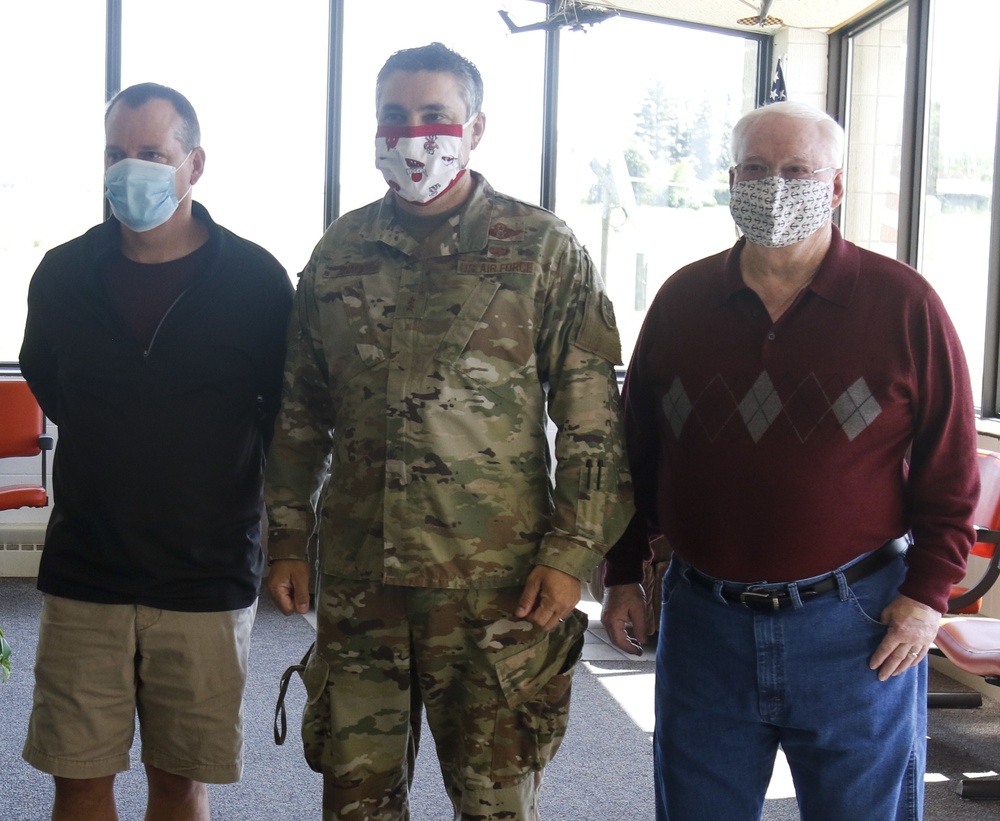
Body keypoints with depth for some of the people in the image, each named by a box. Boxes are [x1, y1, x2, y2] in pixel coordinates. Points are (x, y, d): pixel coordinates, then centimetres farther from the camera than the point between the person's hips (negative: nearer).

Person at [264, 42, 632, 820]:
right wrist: (288, 537, 11)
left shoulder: (542, 249, -2)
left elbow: (592, 417, -4)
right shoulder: (340, 251, 9)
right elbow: (301, 413, 14)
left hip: (495, 583, -3)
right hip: (356, 577, 4)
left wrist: (574, 549, -10)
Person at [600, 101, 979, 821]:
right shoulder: (681, 301, 5)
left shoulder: (903, 304, -3)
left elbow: (950, 469, -1)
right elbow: (636, 449, 11)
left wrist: (927, 593, -6)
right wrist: (623, 573, 9)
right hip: (702, 619, 3)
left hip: (855, 625, -2)